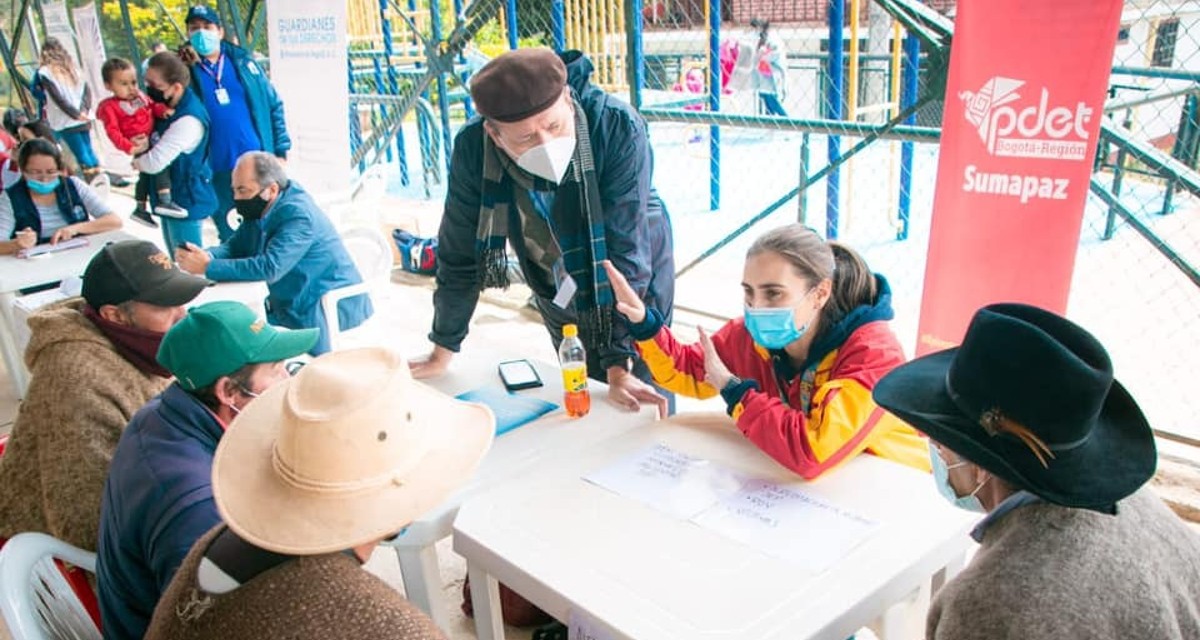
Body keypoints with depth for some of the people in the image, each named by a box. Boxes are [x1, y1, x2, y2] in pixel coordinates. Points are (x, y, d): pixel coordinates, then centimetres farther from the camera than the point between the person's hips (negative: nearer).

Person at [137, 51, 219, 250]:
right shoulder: (167, 104, 3)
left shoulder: (188, 121, -27)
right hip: (169, 197, 10)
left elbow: (155, 162, -28)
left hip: (185, 199, -10)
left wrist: (136, 162, -6)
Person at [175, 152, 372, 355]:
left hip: (328, 312, -9)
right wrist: (205, 255, -17)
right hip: (293, 306, 9)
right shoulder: (260, 208, 4)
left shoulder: (298, 215, -23)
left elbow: (269, 268, -32)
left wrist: (208, 267, -28)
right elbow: (235, 246, 5)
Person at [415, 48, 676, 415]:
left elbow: (625, 252, -32)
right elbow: (460, 254, -14)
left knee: (643, 409, 5)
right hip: (557, 296, 2)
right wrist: (442, 352, -6)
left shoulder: (618, 129, -33)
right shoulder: (473, 148, -25)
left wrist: (620, 367, -32)